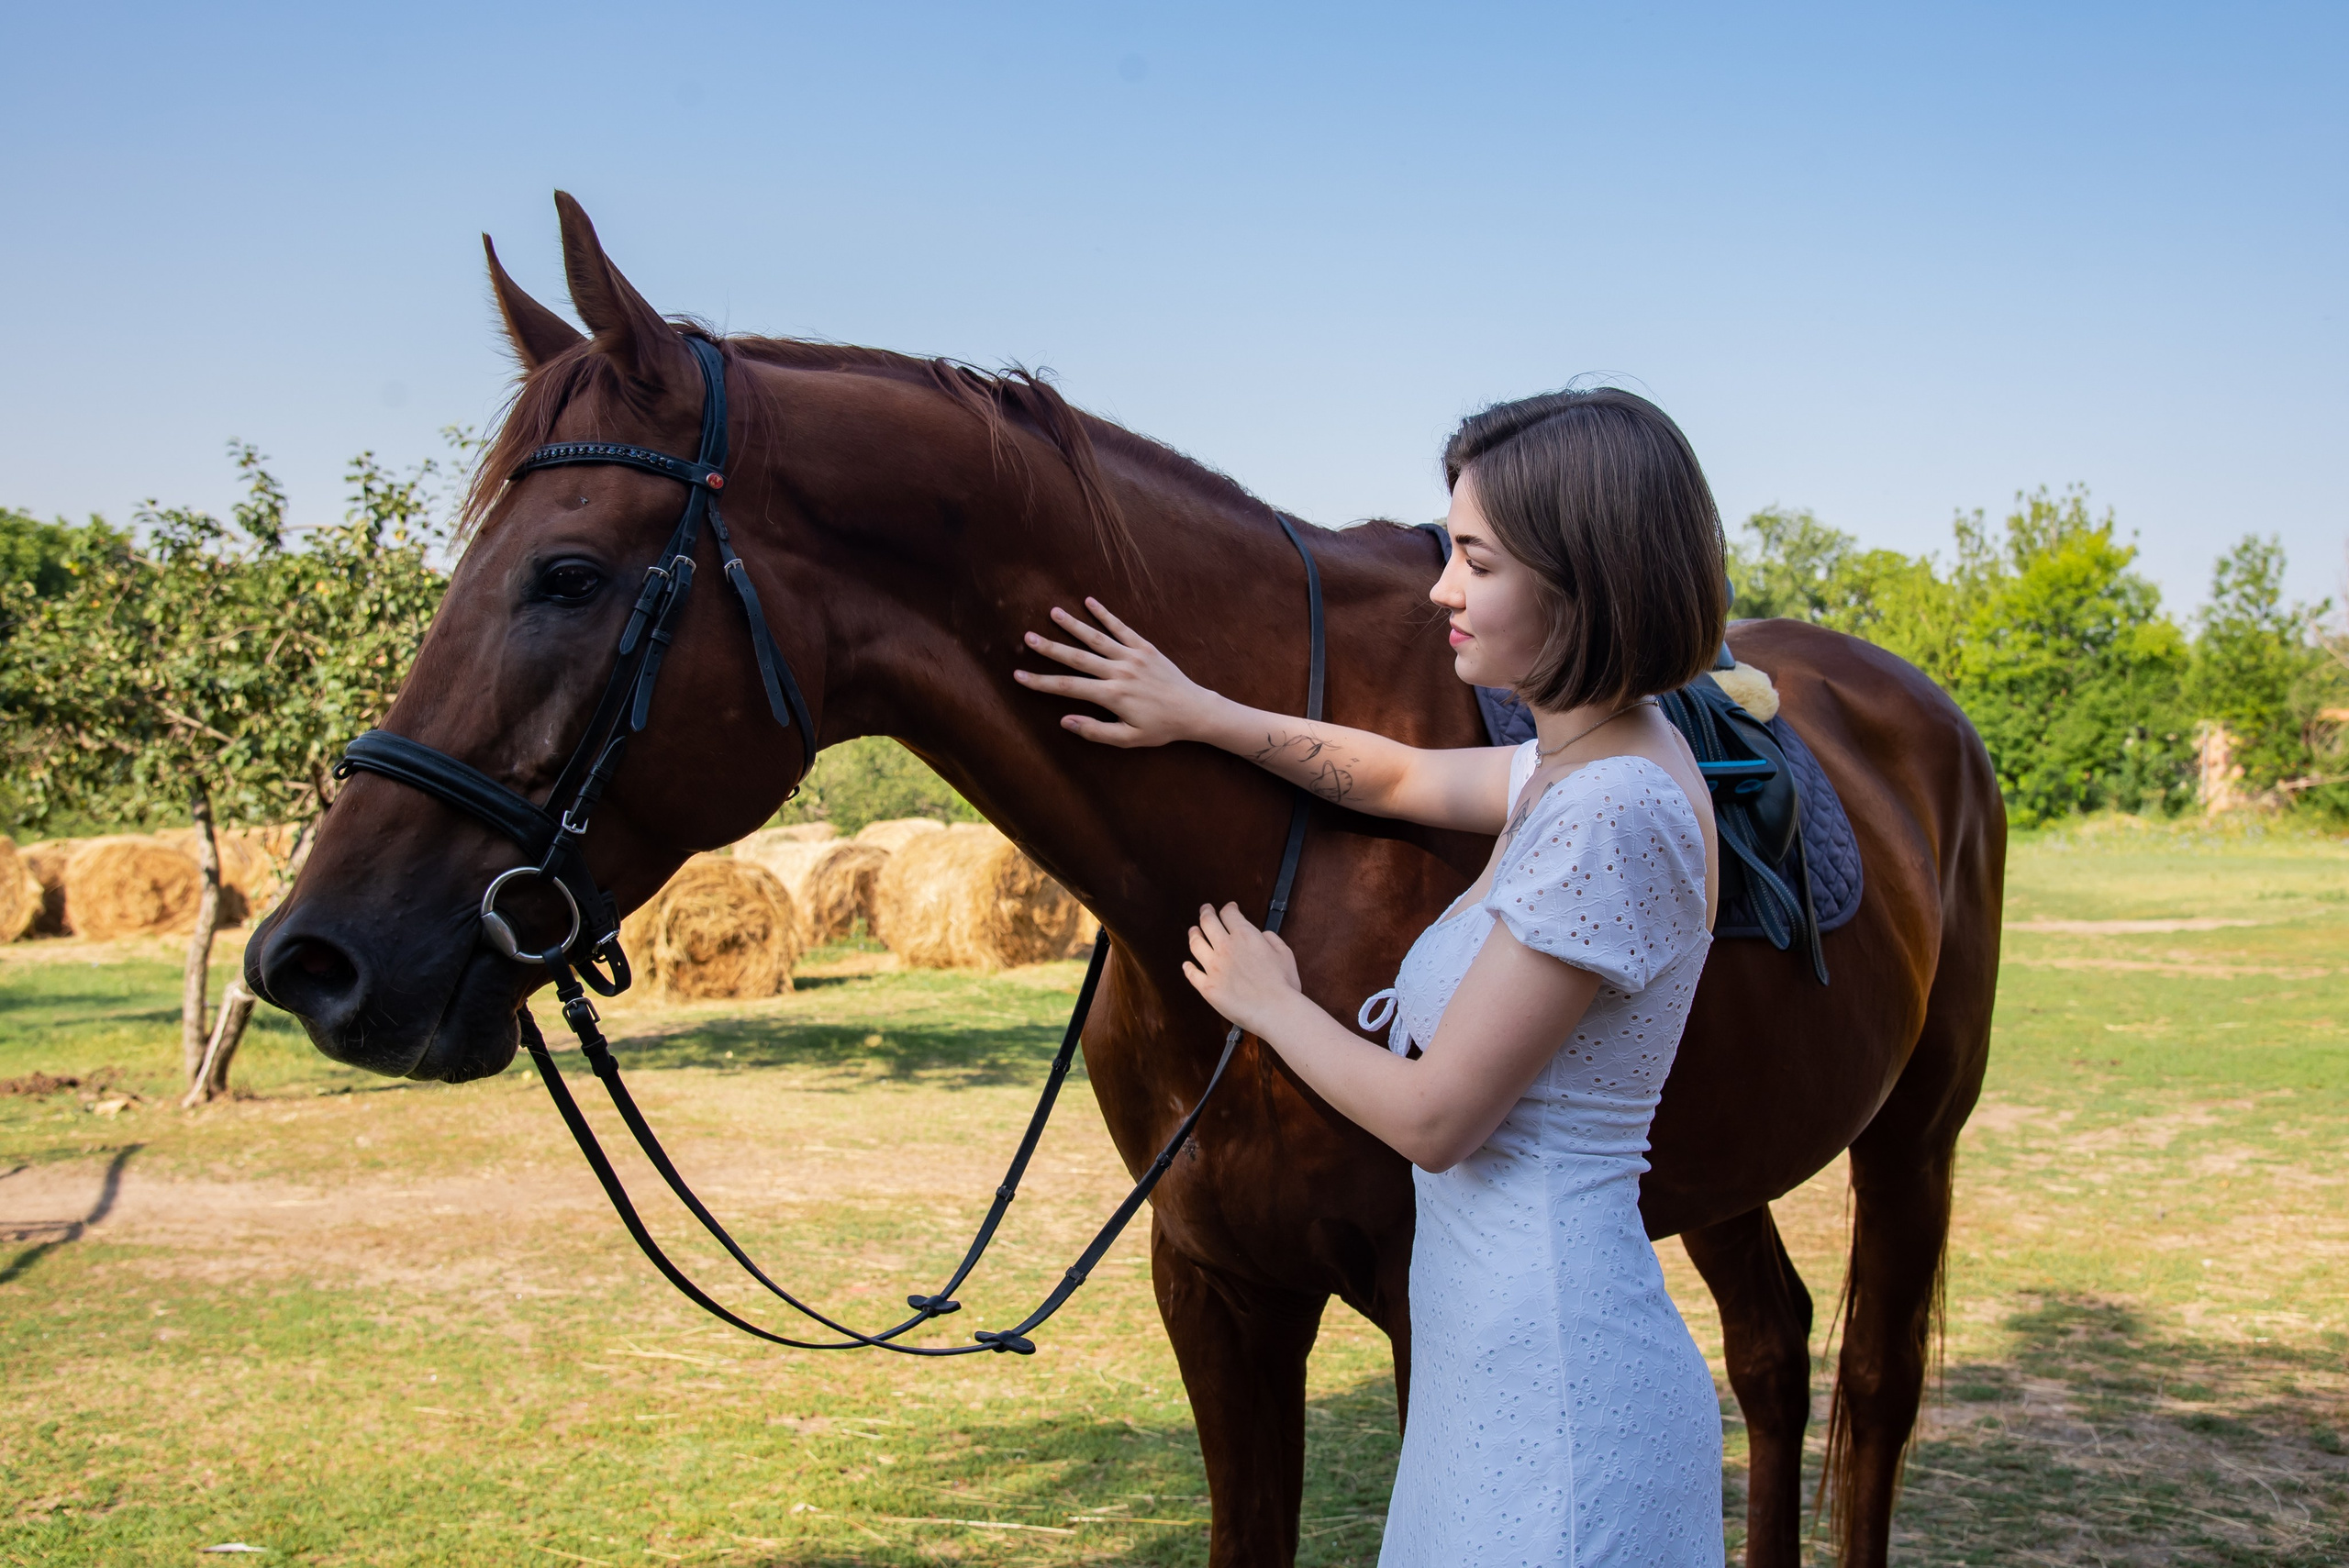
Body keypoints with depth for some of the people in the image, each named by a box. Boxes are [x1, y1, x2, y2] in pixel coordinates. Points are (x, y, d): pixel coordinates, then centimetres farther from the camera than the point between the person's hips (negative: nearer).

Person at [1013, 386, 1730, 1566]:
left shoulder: (1613, 814, -23)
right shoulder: (1581, 764, 5)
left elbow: (1432, 1118, -20)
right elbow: (1400, 779, 24)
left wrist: (1272, 1004, -3)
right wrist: (1201, 714, 16)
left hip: (1556, 1390, -9)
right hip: (1523, 1351, 9)